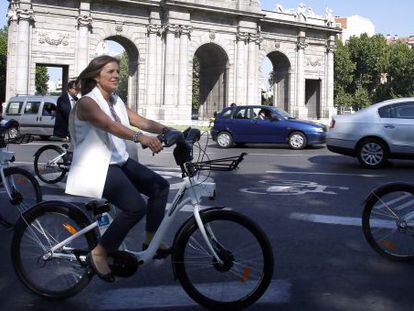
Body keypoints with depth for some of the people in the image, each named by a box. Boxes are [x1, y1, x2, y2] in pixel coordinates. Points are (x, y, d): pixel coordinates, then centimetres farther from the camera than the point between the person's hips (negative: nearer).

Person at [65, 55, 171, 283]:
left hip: (118, 160, 9)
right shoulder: (87, 102, -13)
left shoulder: (116, 101, 14)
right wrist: (139, 137, -48)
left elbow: (141, 121, 2)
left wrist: (166, 130, -15)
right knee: (136, 207, -25)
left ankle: (151, 241, 15)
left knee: (160, 187, 0)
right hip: (96, 166, -9)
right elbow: (110, 125, -33)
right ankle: (99, 253, -7)